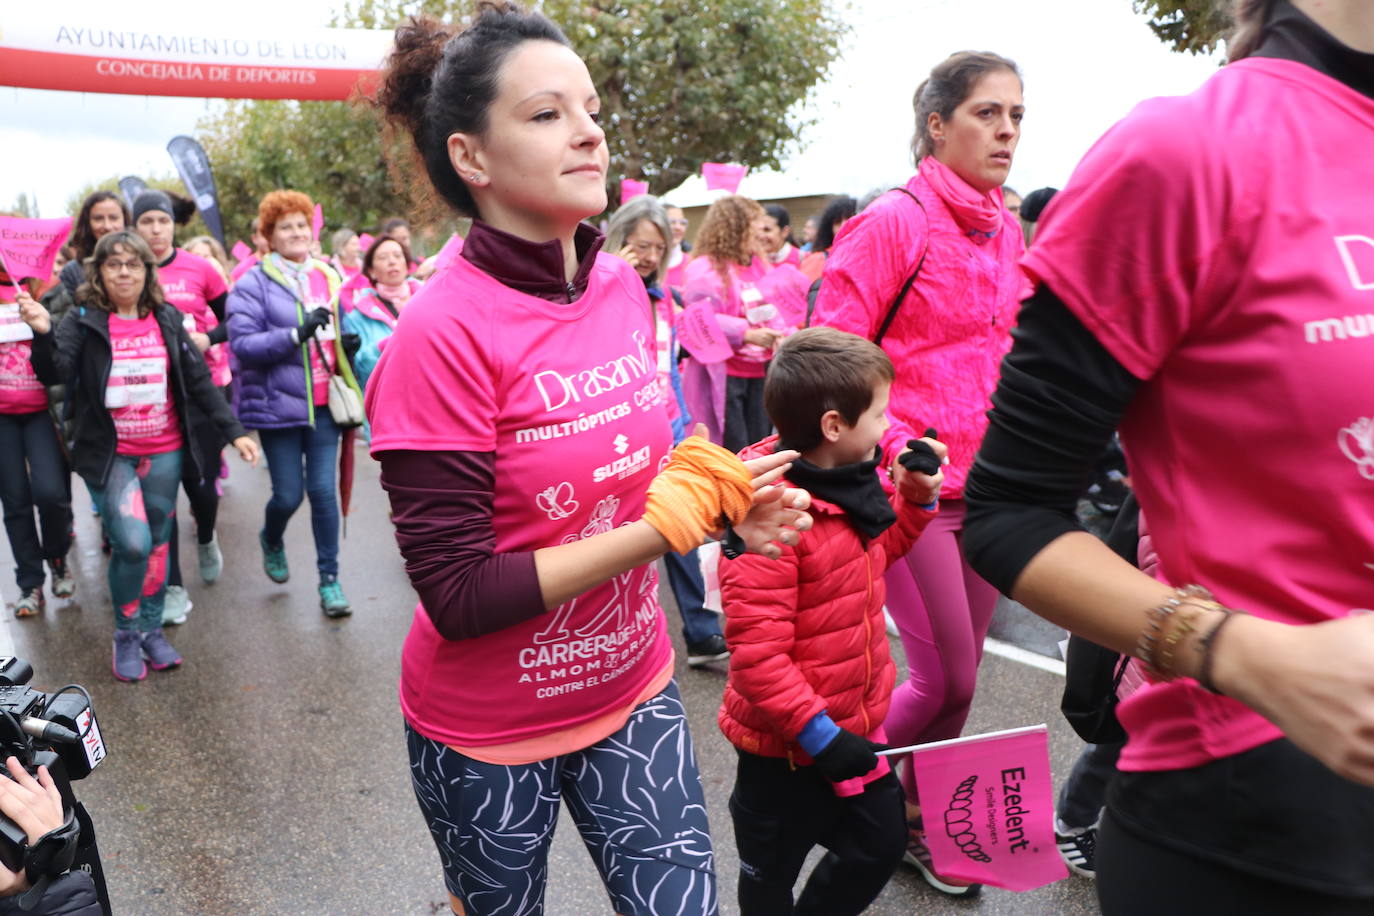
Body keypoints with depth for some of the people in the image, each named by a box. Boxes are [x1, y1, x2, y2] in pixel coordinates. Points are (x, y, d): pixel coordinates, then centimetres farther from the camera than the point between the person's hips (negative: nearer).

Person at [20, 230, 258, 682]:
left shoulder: (167, 320, 4)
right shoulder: (84, 320, -3)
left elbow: (199, 381, 6)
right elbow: (54, 373, -15)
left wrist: (234, 431, 2)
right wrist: (43, 333, -33)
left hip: (164, 453, 3)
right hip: (108, 454, -3)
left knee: (157, 543, 10)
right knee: (132, 542, -15)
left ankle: (152, 629, 27)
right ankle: (126, 634, 8)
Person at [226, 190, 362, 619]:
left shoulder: (329, 277, 10)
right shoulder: (253, 283, -4)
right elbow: (242, 344, -13)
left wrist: (348, 343, 1)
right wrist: (296, 333, -24)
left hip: (323, 403, 3)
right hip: (279, 404, -3)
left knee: (324, 490, 1)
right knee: (288, 494, 3)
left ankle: (329, 580, 12)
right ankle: (271, 540, 38)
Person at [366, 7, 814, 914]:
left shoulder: (624, 286, -4)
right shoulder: (444, 334, -24)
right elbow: (458, 595, -24)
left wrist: (724, 507, -11)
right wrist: (672, 520, -25)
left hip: (632, 688, 5)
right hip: (488, 732, -4)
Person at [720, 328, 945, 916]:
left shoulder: (849, 482, -1)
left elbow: (876, 554, 18)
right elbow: (756, 651, -29)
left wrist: (916, 498, 4)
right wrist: (817, 732, -24)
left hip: (855, 725, 8)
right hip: (786, 747, -8)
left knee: (881, 844, 23)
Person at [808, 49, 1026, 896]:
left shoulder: (1007, 229, 12)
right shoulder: (895, 222, -11)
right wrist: (898, 445, -18)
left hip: (986, 486, 7)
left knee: (959, 674, 14)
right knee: (947, 679, -2)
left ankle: (918, 823, 34)